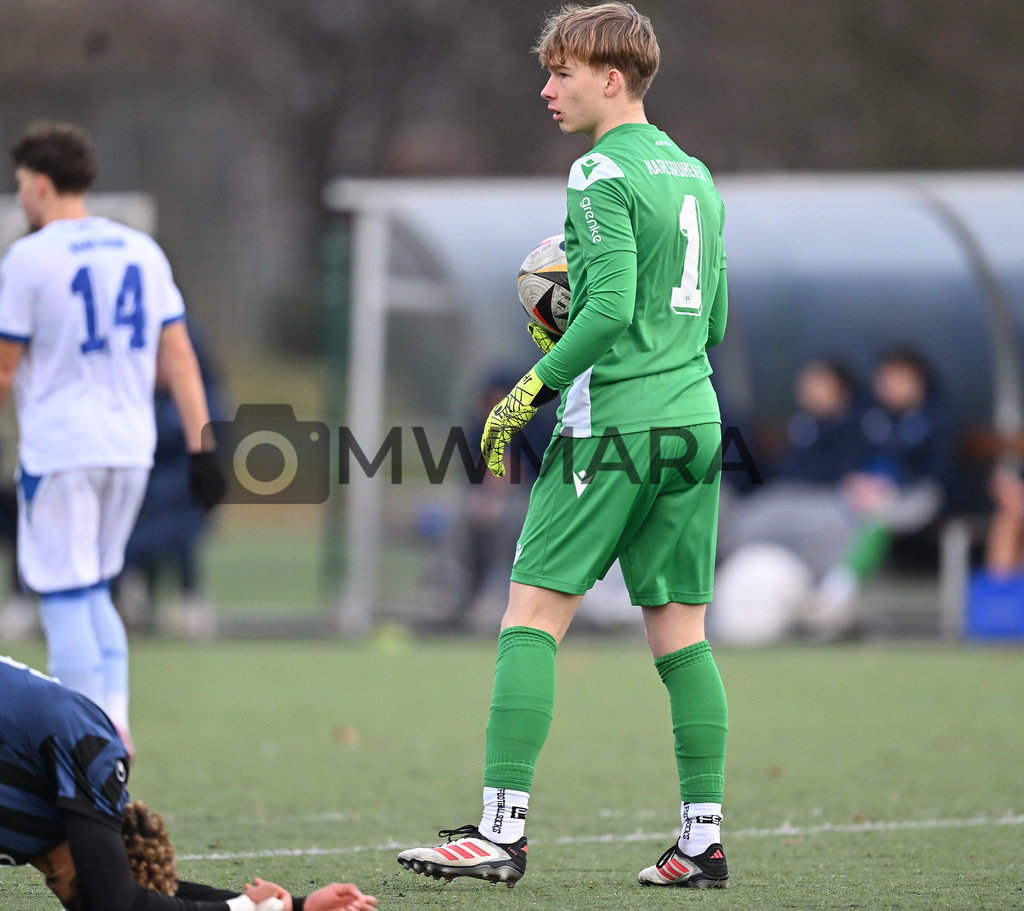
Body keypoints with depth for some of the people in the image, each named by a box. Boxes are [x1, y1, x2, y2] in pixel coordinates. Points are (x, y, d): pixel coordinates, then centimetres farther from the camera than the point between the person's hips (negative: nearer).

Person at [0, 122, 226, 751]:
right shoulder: (141, 250, 9)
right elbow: (180, 357, 6)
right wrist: (203, 448, 7)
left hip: (58, 451, -6)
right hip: (130, 449, 6)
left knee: (66, 602, -1)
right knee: (94, 594, 19)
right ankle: (114, 719, 3)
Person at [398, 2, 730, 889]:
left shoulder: (603, 174, -9)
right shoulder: (696, 176, 17)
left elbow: (611, 308, -18)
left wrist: (534, 387, -11)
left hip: (615, 422, -8)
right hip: (696, 421, 8)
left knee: (532, 616, -6)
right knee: (680, 630, 8)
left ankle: (502, 829, -12)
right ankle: (703, 840, 5)